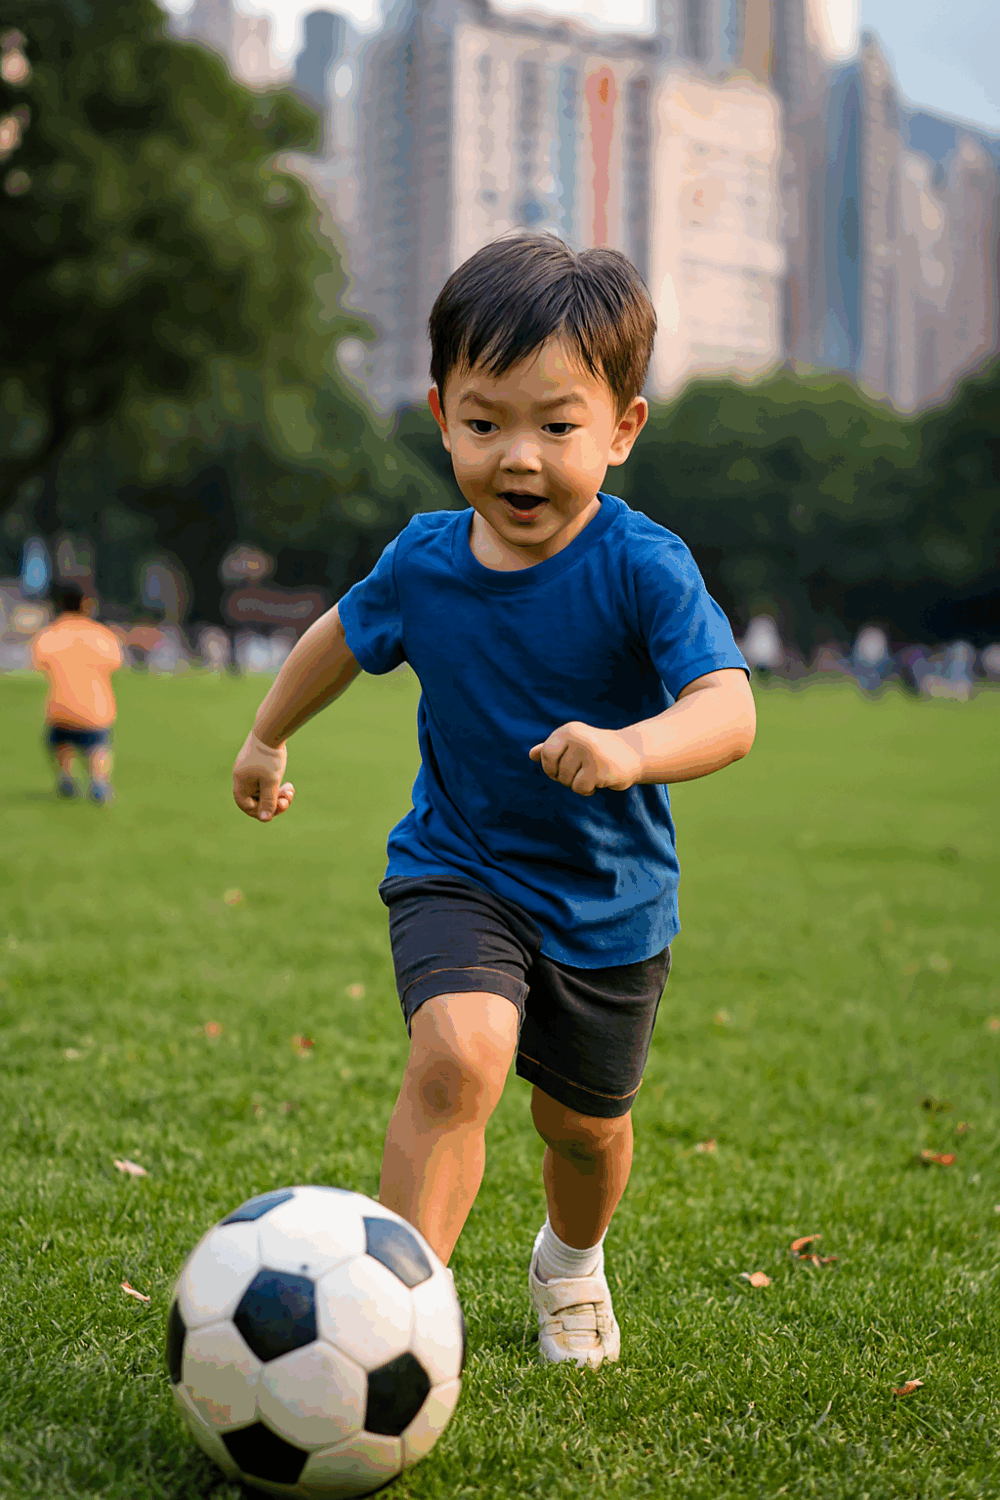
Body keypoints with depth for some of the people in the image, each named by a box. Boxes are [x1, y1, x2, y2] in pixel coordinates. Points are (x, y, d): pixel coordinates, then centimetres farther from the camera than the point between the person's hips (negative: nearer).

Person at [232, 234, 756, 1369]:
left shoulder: (643, 567, -21)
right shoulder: (424, 560, -9)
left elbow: (727, 708, -32)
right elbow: (344, 635, 13)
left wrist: (632, 749, -53)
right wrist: (267, 736, 25)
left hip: (610, 901, 0)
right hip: (457, 875, 1)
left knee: (584, 1123, 18)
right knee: (458, 1055, -28)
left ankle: (572, 1256, 52)